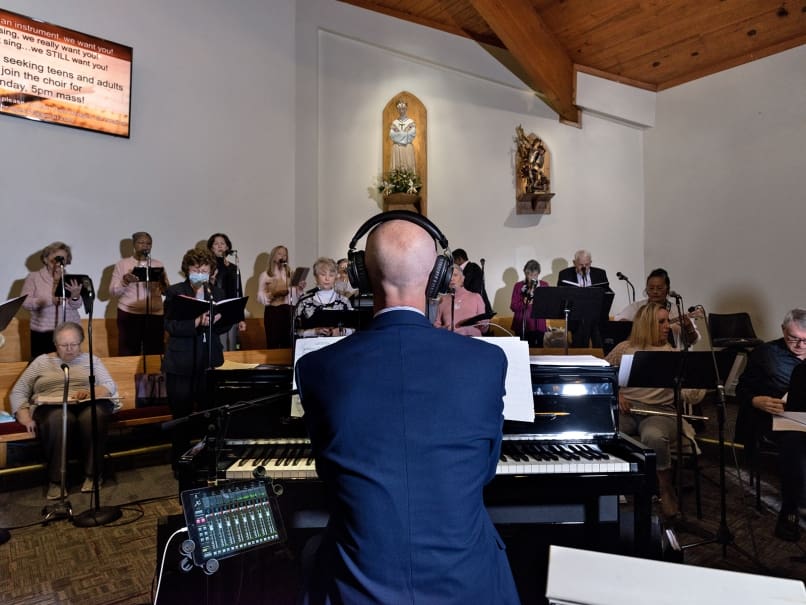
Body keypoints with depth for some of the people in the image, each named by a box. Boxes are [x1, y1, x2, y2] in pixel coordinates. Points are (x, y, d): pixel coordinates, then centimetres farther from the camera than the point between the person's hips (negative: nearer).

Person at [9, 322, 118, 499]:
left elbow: (110, 386, 7)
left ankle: (92, 474, -23)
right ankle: (56, 479, -25)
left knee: (94, 415, -37)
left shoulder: (91, 360, 19)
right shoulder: (42, 361, 20)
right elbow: (18, 392, 13)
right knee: (58, 419, -38)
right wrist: (25, 418, -5)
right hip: (52, 408, 0)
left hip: (88, 406, 0)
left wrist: (90, 392, -15)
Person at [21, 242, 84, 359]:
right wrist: (50, 300, -22)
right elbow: (25, 302, -7)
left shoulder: (70, 279, 7)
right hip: (42, 334, -1)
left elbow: (77, 306, -2)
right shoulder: (34, 277, 4)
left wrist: (75, 296, -24)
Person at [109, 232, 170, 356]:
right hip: (128, 315, -1)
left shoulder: (158, 265, 11)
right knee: (128, 354, -2)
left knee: (155, 354, 1)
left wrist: (162, 282, -15)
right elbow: (113, 292, 2)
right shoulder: (122, 264, 7)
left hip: (155, 315, 1)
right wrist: (125, 281, -16)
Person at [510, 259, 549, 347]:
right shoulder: (518, 286, 5)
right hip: (521, 325, -1)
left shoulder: (544, 285, 8)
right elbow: (513, 306, -1)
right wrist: (525, 302, -18)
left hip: (538, 326, 1)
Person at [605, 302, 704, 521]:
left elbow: (691, 396, 1)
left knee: (654, 437, -37)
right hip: (625, 409, 1)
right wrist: (614, 394, -4)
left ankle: (666, 492, -10)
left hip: (660, 412, 0)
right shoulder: (625, 348, 12)